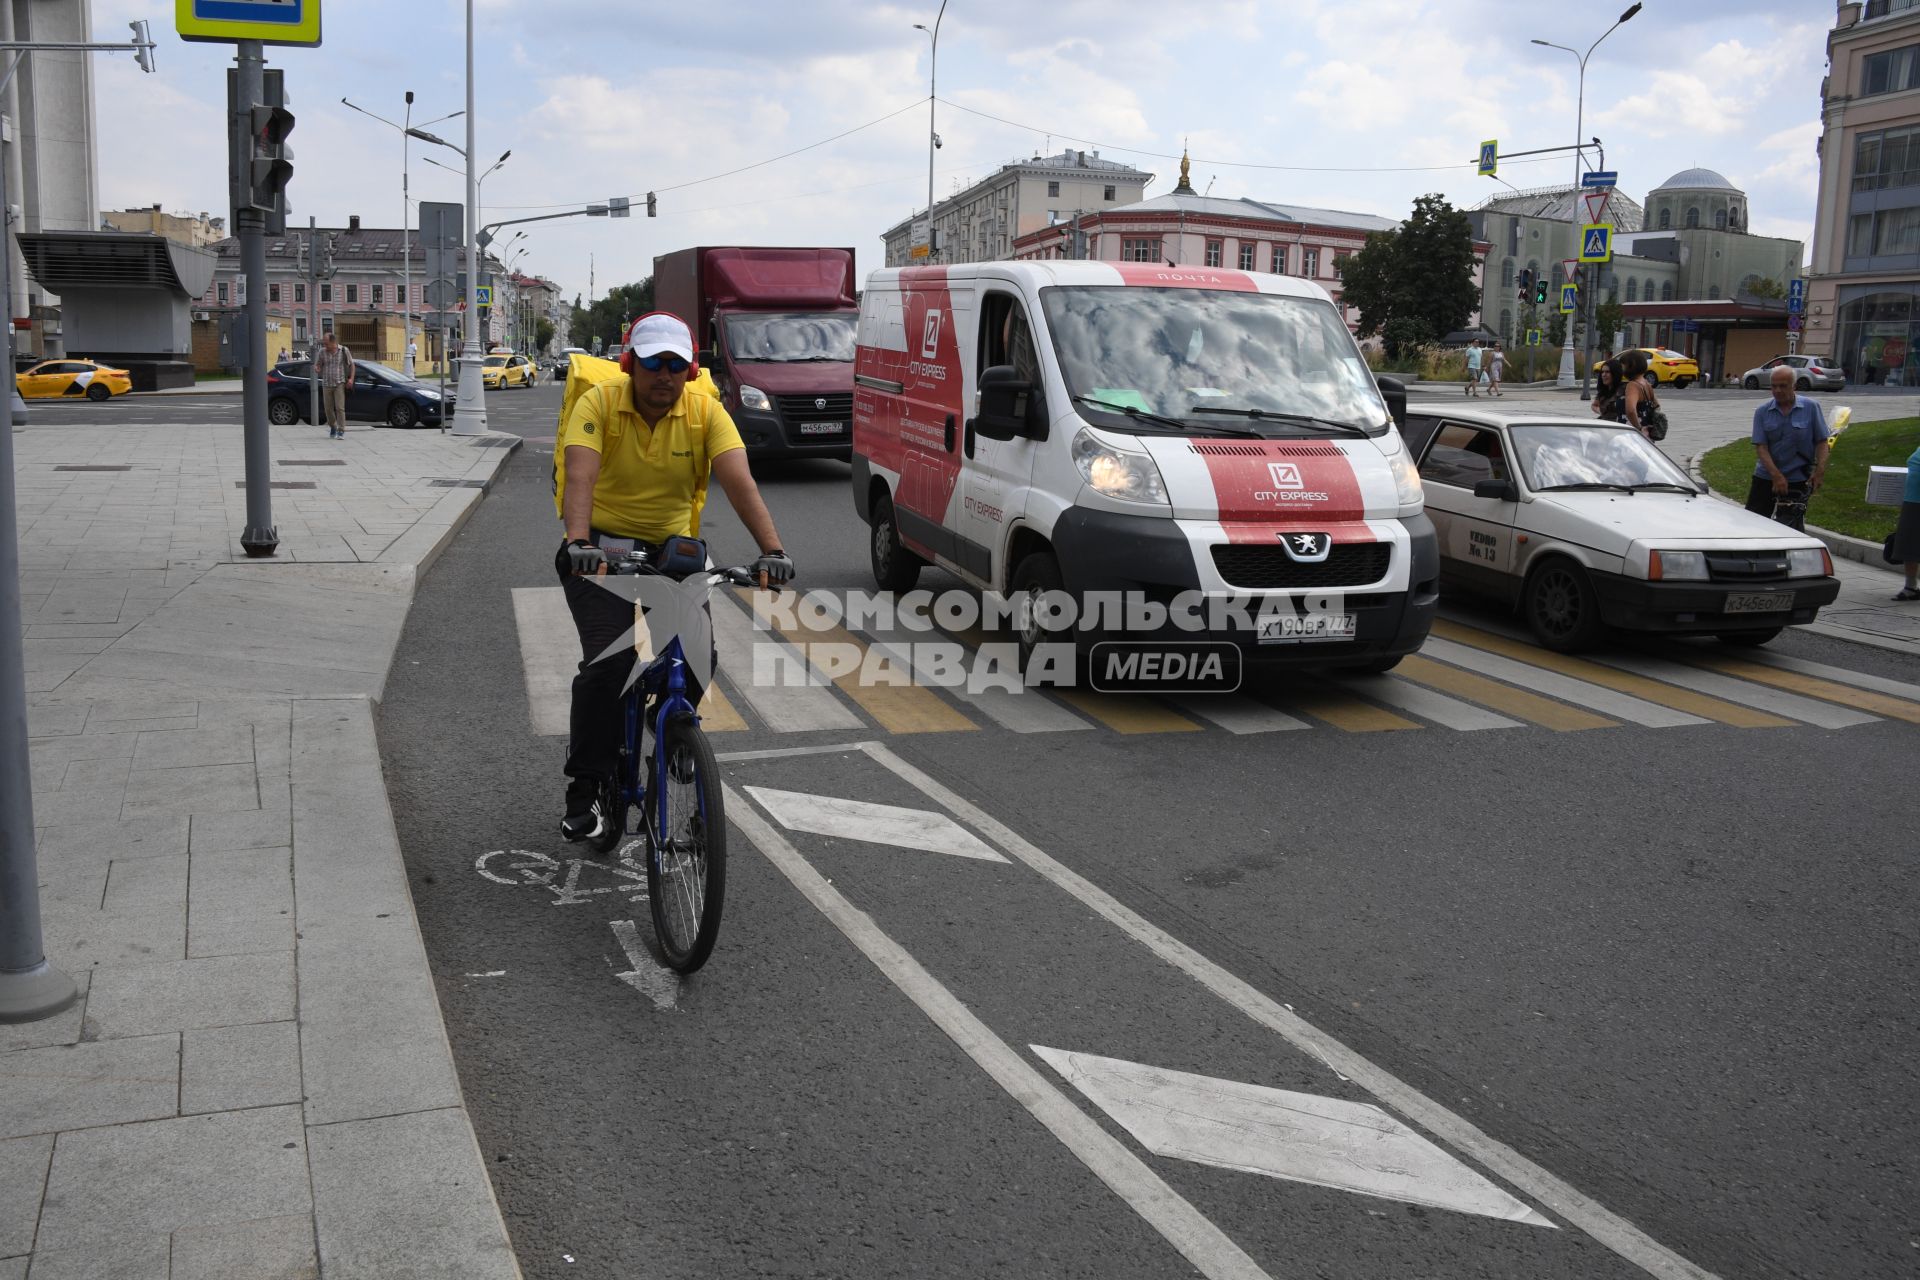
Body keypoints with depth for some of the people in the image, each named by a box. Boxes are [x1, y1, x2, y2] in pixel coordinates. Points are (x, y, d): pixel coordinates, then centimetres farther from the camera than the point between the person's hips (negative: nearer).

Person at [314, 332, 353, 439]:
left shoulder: (344, 351, -1)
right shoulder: (322, 352, 3)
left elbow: (351, 365, 7)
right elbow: (317, 364, 12)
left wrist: (351, 378, -4)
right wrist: (316, 369, -13)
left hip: (339, 383, -3)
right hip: (326, 384, 3)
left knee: (340, 407, -12)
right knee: (328, 408, 4)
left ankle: (341, 431, -10)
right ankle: (333, 428, 25)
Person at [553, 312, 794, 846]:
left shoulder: (706, 411, -10)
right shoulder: (598, 403, -15)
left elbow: (739, 482, -23)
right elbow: (580, 476, -30)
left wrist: (772, 550, -37)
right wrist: (579, 543, -48)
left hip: (671, 547, 3)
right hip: (602, 547, -2)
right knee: (608, 660, -20)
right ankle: (585, 786, -4)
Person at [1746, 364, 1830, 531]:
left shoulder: (1811, 408, -2)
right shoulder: (1762, 412, 1)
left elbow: (1821, 442, 0)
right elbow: (1760, 447, -6)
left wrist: (1820, 470, -13)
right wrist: (1776, 476, -16)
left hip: (1798, 480, -2)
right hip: (1765, 478, 2)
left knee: (1790, 529, -2)